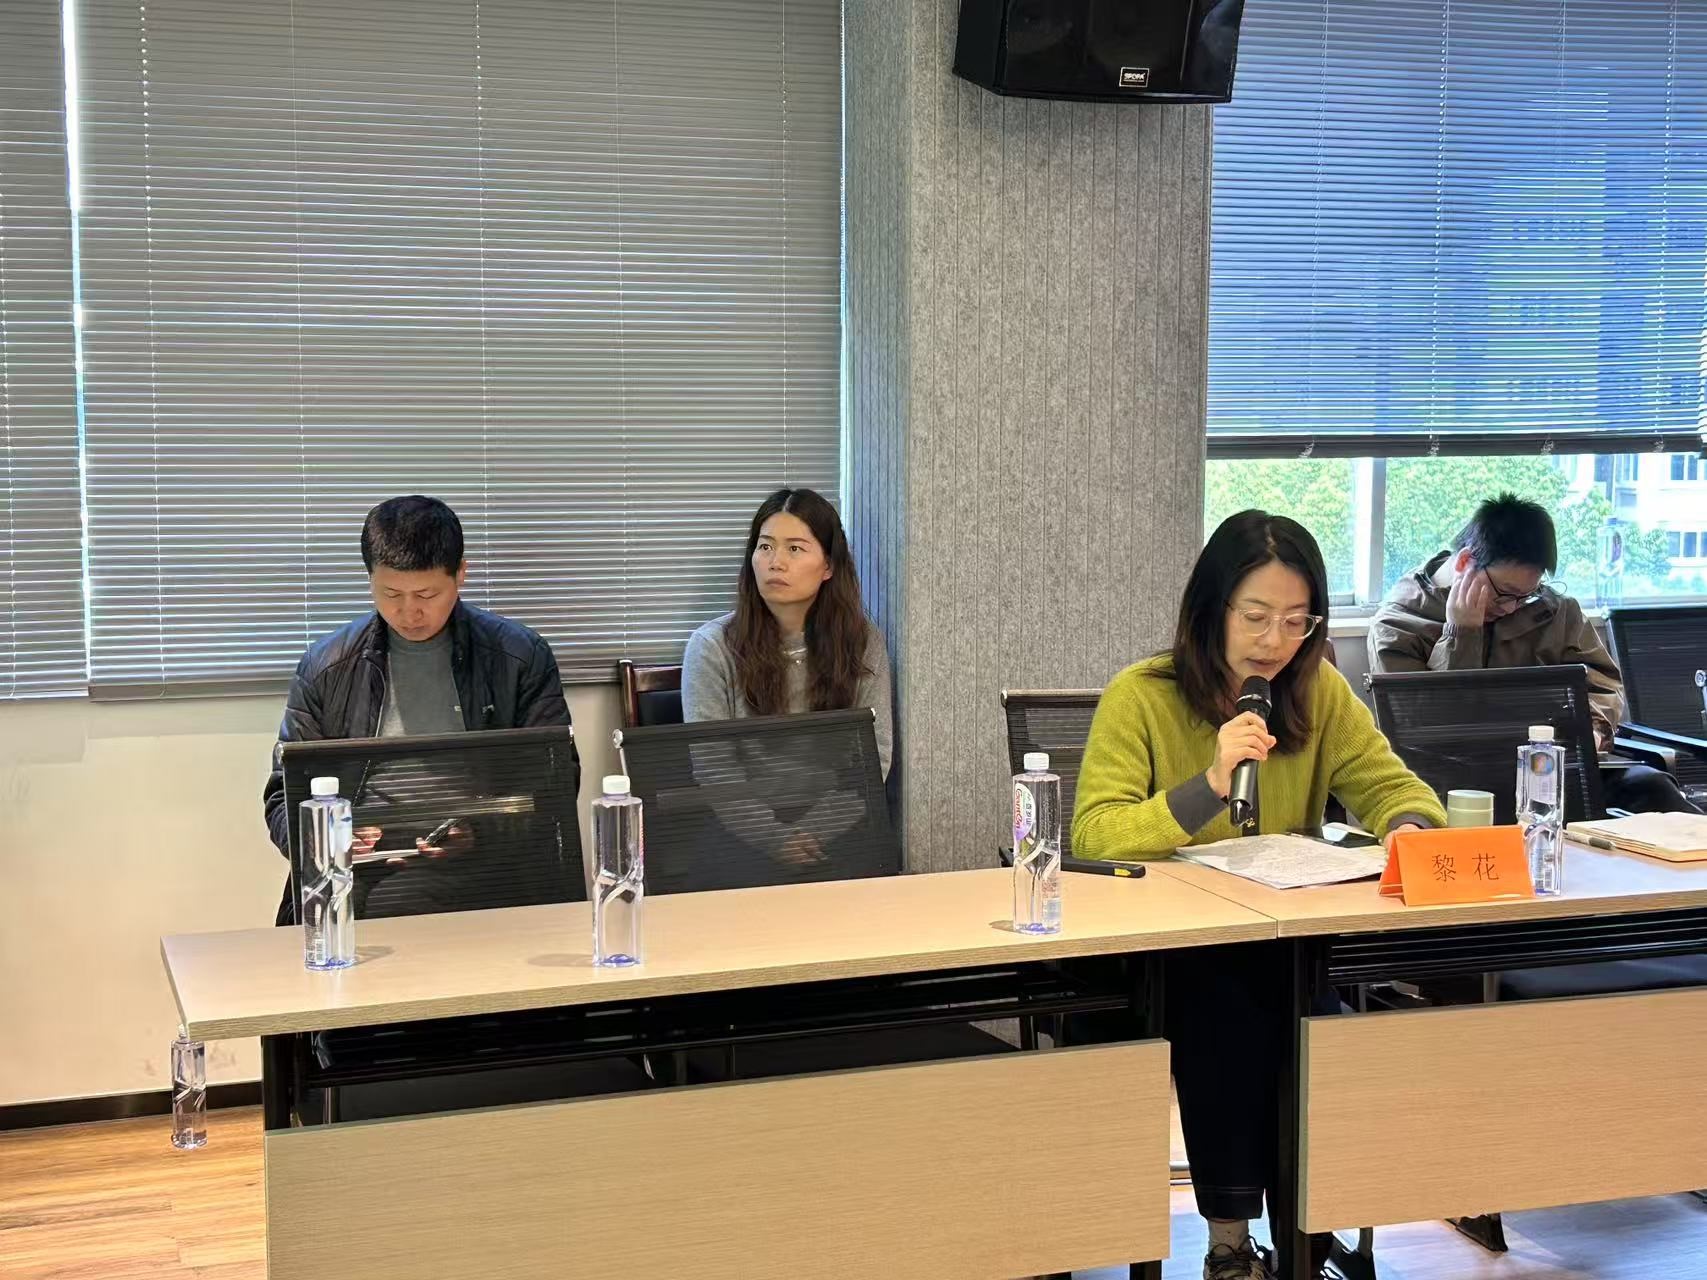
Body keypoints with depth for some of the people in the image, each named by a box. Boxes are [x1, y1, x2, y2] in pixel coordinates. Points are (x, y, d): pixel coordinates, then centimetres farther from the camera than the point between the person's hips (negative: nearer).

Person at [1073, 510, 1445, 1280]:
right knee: (1227, 1014, -32)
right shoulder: (1140, 697, -10)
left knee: (1317, 1021, -27)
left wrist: (1408, 827, -20)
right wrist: (1210, 785, -30)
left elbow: (1391, 785, 4)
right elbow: (1093, 837, -18)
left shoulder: (1320, 691, 2)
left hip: (1285, 932, 3)